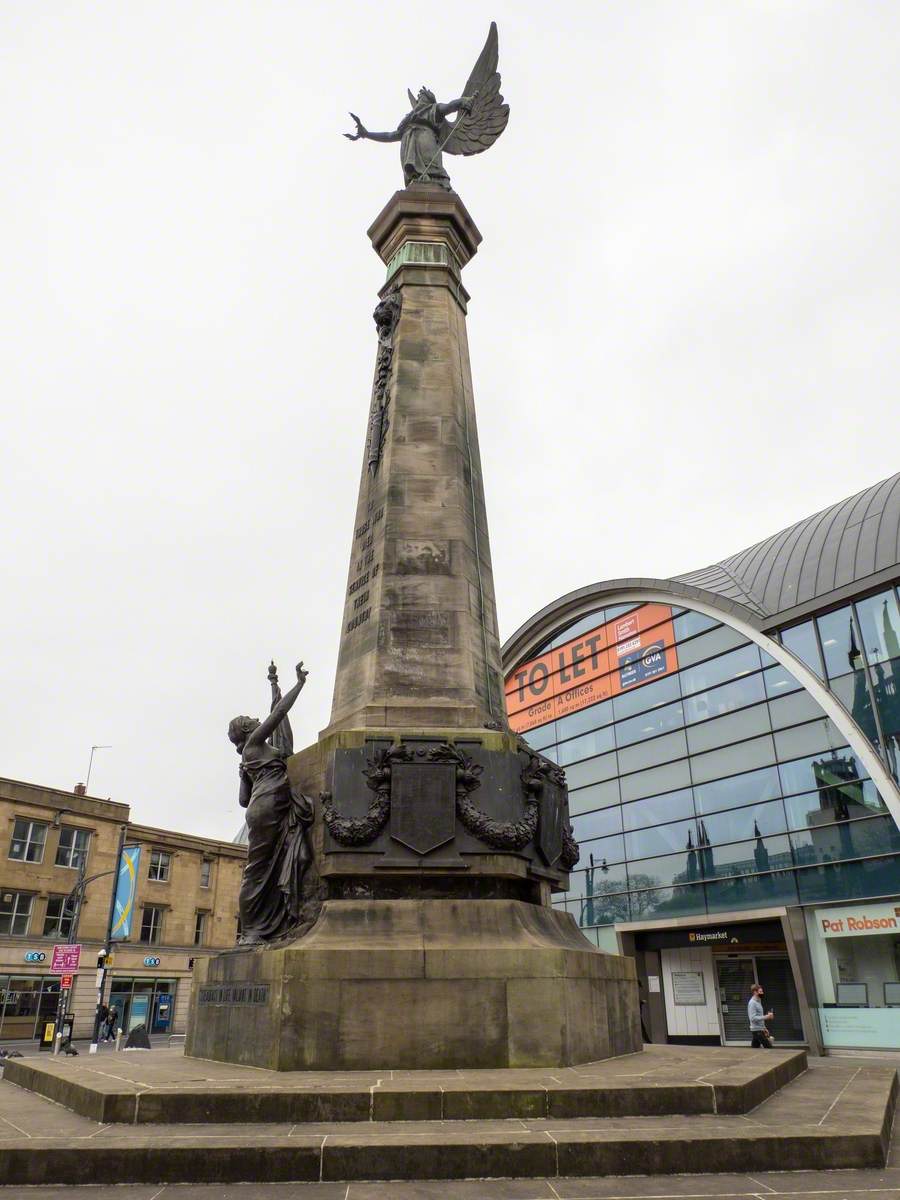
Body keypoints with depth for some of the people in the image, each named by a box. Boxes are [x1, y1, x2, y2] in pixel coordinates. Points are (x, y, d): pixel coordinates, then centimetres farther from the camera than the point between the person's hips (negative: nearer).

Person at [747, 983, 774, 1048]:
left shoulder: (758, 1002, 15)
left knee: (755, 1047, 9)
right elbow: (753, 1018, -23)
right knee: (768, 1047, -9)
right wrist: (765, 1017, -23)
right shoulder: (752, 1003, -15)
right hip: (757, 1030, -9)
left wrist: (764, 1028, 17)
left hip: (759, 1030, 9)